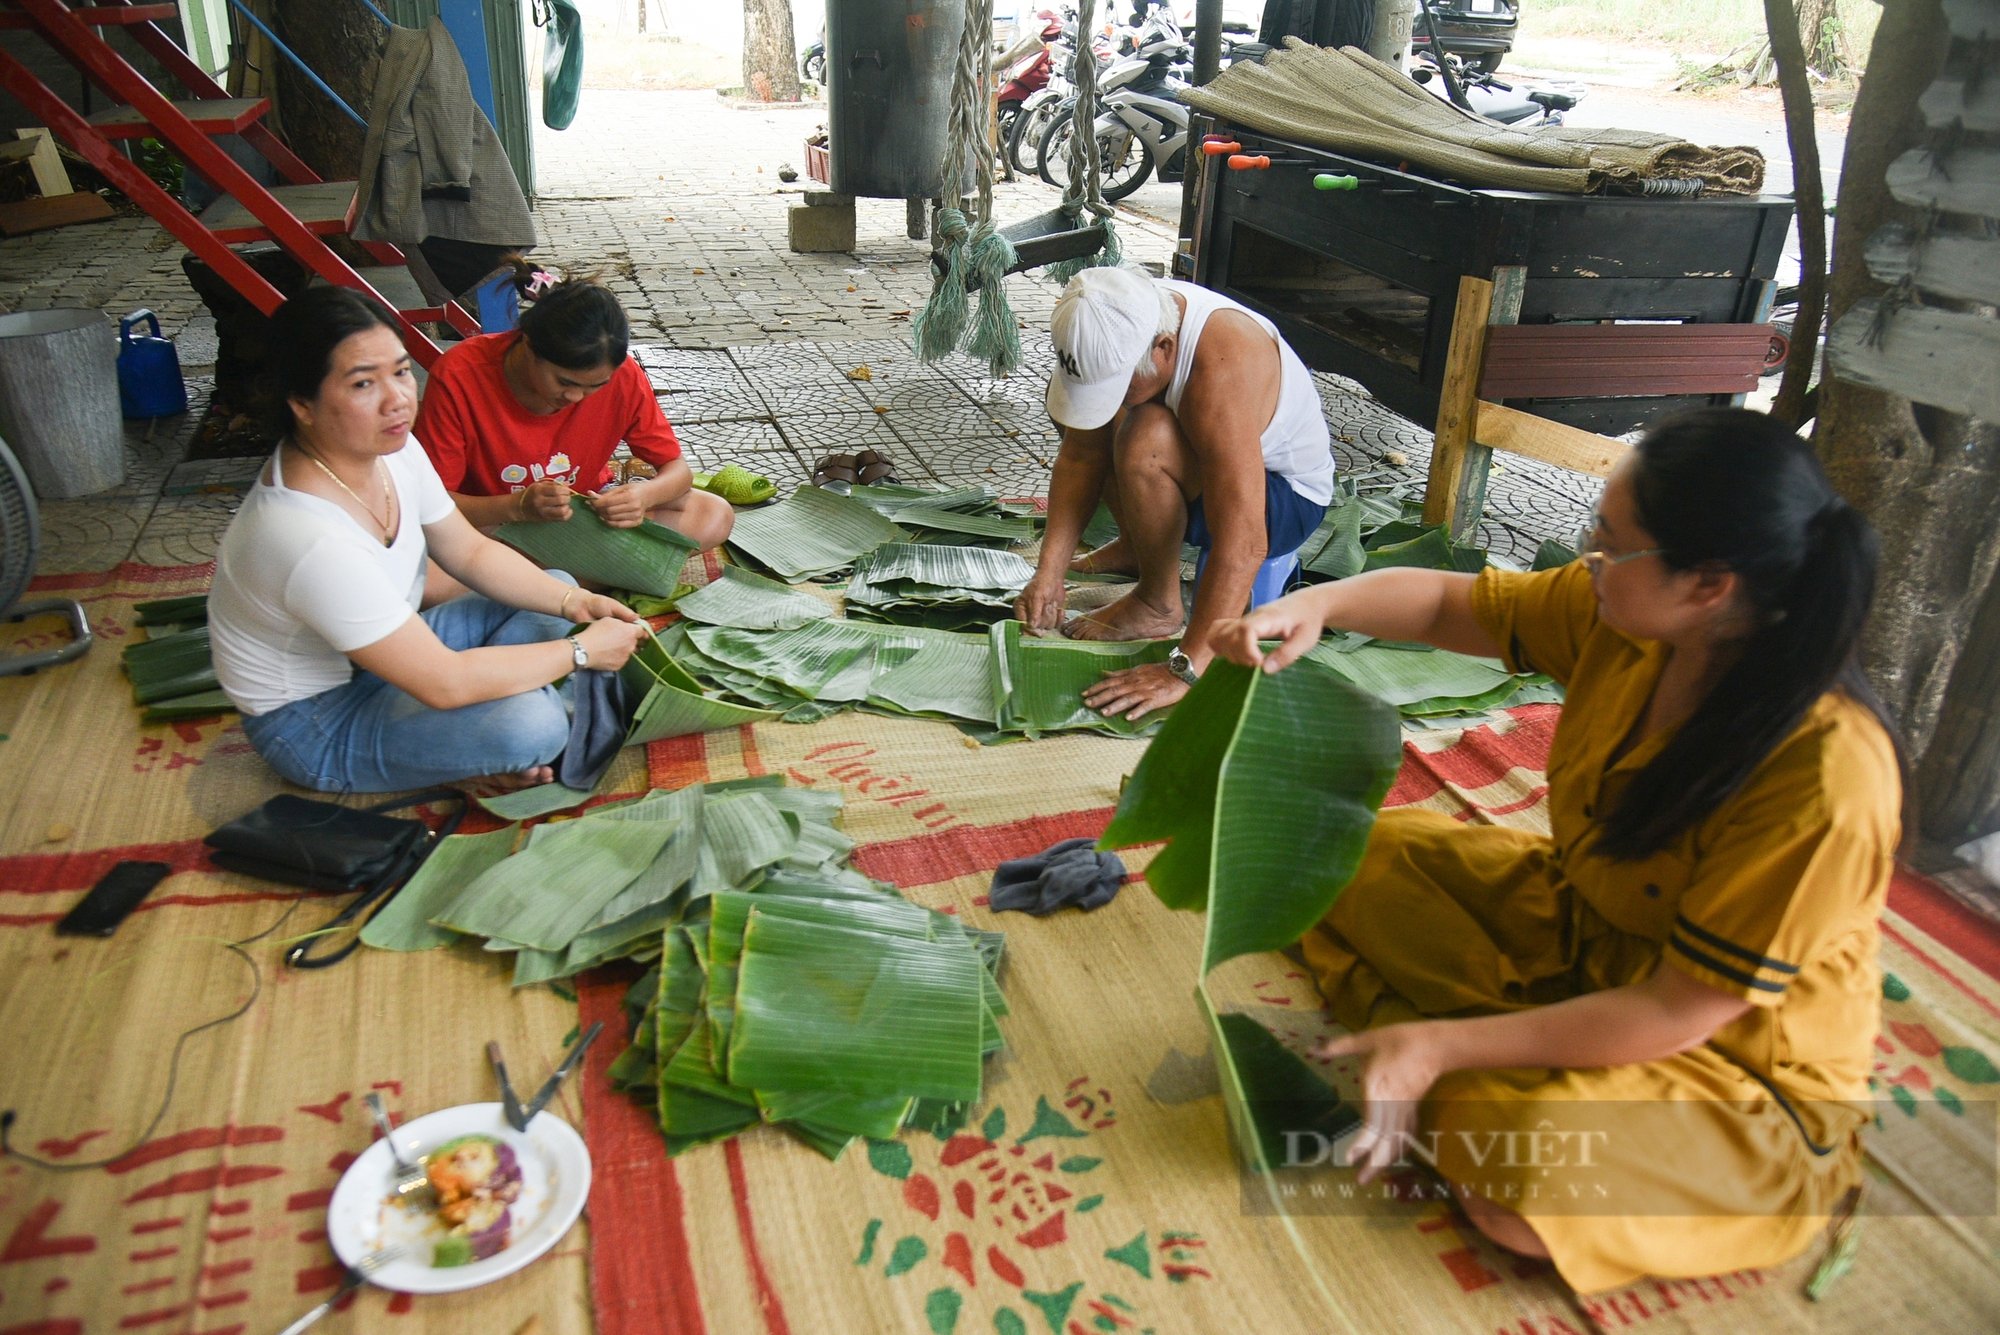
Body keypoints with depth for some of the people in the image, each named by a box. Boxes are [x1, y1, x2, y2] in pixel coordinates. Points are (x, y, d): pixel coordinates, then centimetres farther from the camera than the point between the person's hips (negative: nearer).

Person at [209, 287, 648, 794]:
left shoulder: (390, 449, -11)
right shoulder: (312, 540, -36)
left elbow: (471, 552, 4)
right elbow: (445, 683, -32)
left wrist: (575, 602, -10)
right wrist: (581, 650, -22)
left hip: (385, 652, 9)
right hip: (313, 724, -9)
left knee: (554, 584, 7)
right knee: (531, 722, -31)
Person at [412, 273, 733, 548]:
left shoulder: (621, 376, -17)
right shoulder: (460, 376, -24)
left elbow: (677, 470, -8)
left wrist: (646, 495, -32)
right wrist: (517, 507, -38)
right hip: (491, 520, -3)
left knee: (715, 516, -20)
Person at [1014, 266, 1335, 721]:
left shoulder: (1221, 369, -39)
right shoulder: (1115, 334, -18)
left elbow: (1242, 545, -43)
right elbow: (1080, 454, -9)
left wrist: (1182, 671, -45)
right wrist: (1049, 572, -19)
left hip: (1284, 494, -7)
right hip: (1208, 461, 7)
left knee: (1146, 441, -34)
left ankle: (1159, 604, -11)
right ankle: (1138, 546, 15)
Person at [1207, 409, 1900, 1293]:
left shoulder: (1828, 779, -34)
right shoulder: (1623, 617, -15)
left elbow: (1679, 1012, -29)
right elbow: (1448, 603, 0)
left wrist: (1442, 1046, -27)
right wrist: (1315, 605, -20)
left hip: (1737, 1067, -7)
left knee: (1516, 1179, -33)